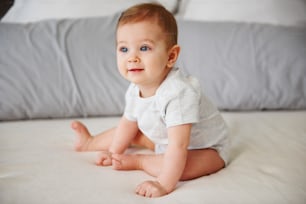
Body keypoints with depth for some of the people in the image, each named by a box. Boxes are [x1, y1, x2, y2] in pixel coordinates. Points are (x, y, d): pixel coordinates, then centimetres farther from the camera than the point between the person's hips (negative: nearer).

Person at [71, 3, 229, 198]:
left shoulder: (178, 93, -40)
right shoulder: (136, 88, -12)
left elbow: (179, 146, -42)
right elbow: (128, 123, 6)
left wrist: (164, 185, -43)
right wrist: (113, 153, 9)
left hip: (205, 147, -8)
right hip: (166, 140, 8)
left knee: (180, 166, -35)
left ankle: (137, 161, -11)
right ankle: (89, 142, 39)